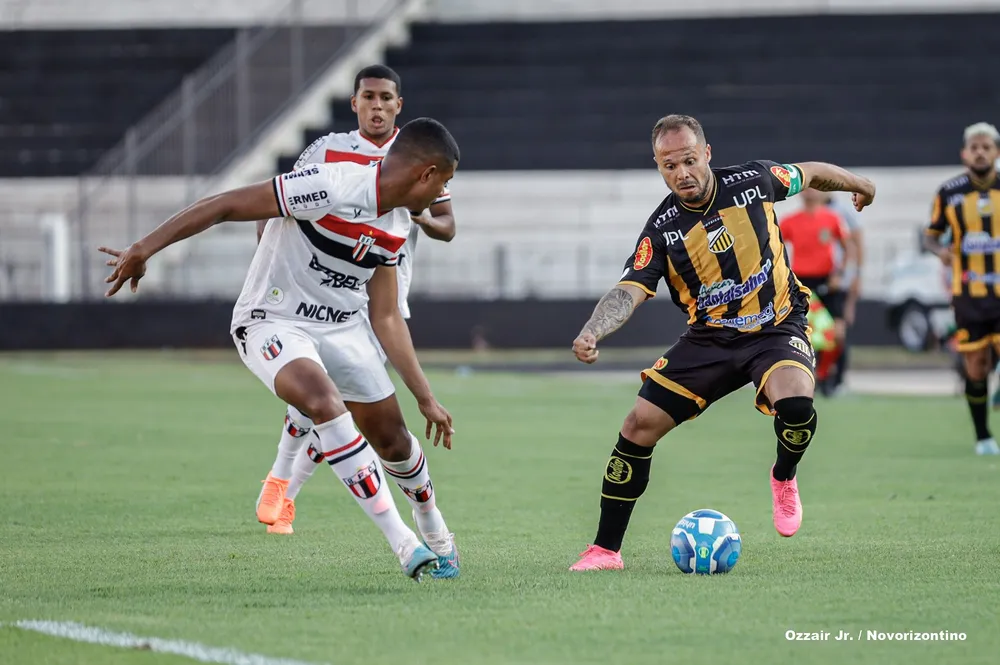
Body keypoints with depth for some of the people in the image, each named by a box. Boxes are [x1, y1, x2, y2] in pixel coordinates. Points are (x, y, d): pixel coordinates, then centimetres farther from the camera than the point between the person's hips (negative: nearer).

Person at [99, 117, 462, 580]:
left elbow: (386, 318, 10)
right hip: (273, 323, -7)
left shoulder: (396, 226, 2)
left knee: (391, 436, 11)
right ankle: (401, 542, -29)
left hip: (342, 327, 8)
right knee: (325, 403, -32)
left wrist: (426, 398, 9)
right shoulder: (331, 186, -24)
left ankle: (434, 533, 42)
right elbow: (225, 206, -23)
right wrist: (144, 249, -25)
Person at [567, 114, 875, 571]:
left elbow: (810, 173, 10)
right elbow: (630, 290, -21)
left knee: (794, 402, -33)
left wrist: (856, 184, 28)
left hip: (776, 328, -1)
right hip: (709, 339, 1)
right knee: (640, 424, -9)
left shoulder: (752, 181, -10)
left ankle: (784, 479, 4)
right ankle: (605, 550, 4)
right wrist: (592, 332, -41)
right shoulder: (662, 229, -11)